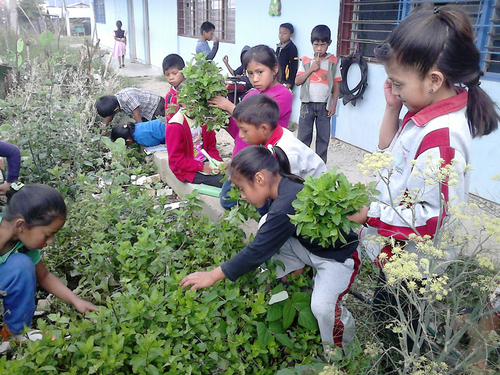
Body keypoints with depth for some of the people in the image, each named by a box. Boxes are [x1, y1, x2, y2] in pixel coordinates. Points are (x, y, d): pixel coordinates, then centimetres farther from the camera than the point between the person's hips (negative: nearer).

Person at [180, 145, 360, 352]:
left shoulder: (285, 207, -35)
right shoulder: (287, 185, -8)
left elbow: (257, 251, -30)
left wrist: (213, 275, -24)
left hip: (339, 256, -9)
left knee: (322, 306, -27)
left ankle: (341, 351, 6)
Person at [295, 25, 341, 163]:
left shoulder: (333, 62, 2)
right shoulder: (306, 61, 4)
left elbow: (336, 85, 3)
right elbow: (297, 81, -2)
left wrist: (333, 105, -3)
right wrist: (311, 69, -12)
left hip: (324, 105, 0)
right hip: (307, 104, 1)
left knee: (323, 136, 6)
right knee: (303, 136, 6)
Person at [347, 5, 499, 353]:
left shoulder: (441, 137, -32)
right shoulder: (429, 111, -3)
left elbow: (432, 218, -31)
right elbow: (388, 149, 12)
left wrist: (370, 214, -23)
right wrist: (392, 107, -3)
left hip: (412, 265, -9)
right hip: (399, 252, 9)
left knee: (392, 325, 15)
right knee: (385, 314, 29)